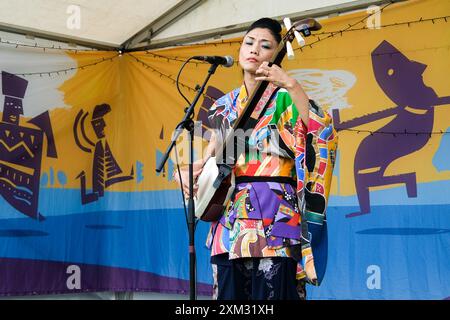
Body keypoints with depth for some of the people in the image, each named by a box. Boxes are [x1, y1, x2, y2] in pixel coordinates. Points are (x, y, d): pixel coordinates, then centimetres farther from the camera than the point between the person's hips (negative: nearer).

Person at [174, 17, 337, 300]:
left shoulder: (283, 99, -3)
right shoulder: (225, 106, 15)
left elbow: (323, 133, -21)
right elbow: (213, 154, 22)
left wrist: (291, 85, -29)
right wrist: (186, 171, 3)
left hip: (273, 217, -5)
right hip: (229, 217, 6)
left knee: (269, 292, -8)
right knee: (229, 293, 5)